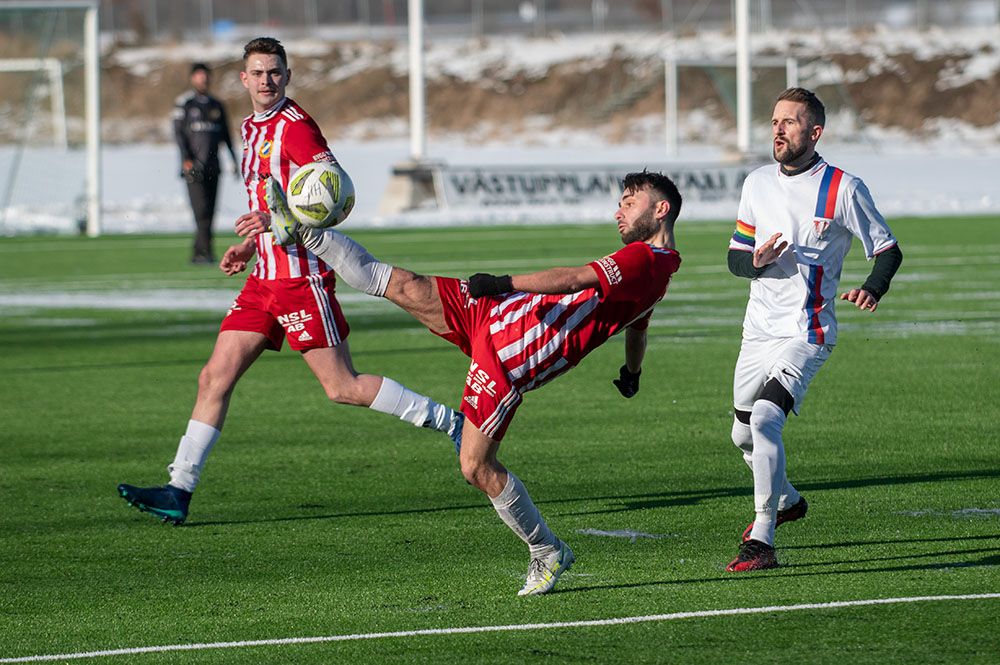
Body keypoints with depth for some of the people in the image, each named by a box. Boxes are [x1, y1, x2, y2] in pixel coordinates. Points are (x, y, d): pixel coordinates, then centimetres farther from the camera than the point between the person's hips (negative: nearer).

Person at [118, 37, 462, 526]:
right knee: (215, 378, 2)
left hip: (302, 276, -8)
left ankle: (449, 422, 5)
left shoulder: (294, 125, -12)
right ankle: (179, 491, 2)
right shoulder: (252, 127, 16)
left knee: (343, 388, -7)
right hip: (265, 279, 8)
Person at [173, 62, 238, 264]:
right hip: (194, 165, -5)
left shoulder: (216, 105, 17)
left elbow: (225, 135, 19)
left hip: (212, 165, 5)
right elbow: (178, 132, -4)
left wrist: (234, 160, 10)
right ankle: (206, 250, -19)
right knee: (201, 208, -15)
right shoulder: (183, 103, 2)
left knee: (209, 211, 3)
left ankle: (197, 253, 9)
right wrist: (186, 158, -16)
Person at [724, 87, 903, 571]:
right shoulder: (757, 184, 8)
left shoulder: (843, 189, -8)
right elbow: (735, 257, 12)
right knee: (744, 435, 17)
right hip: (759, 329, 7)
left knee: (765, 421, -26)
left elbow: (887, 249, -1)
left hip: (805, 334, -7)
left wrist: (873, 290, -21)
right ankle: (785, 501, 48)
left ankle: (762, 542, -23)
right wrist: (756, 260, -12)